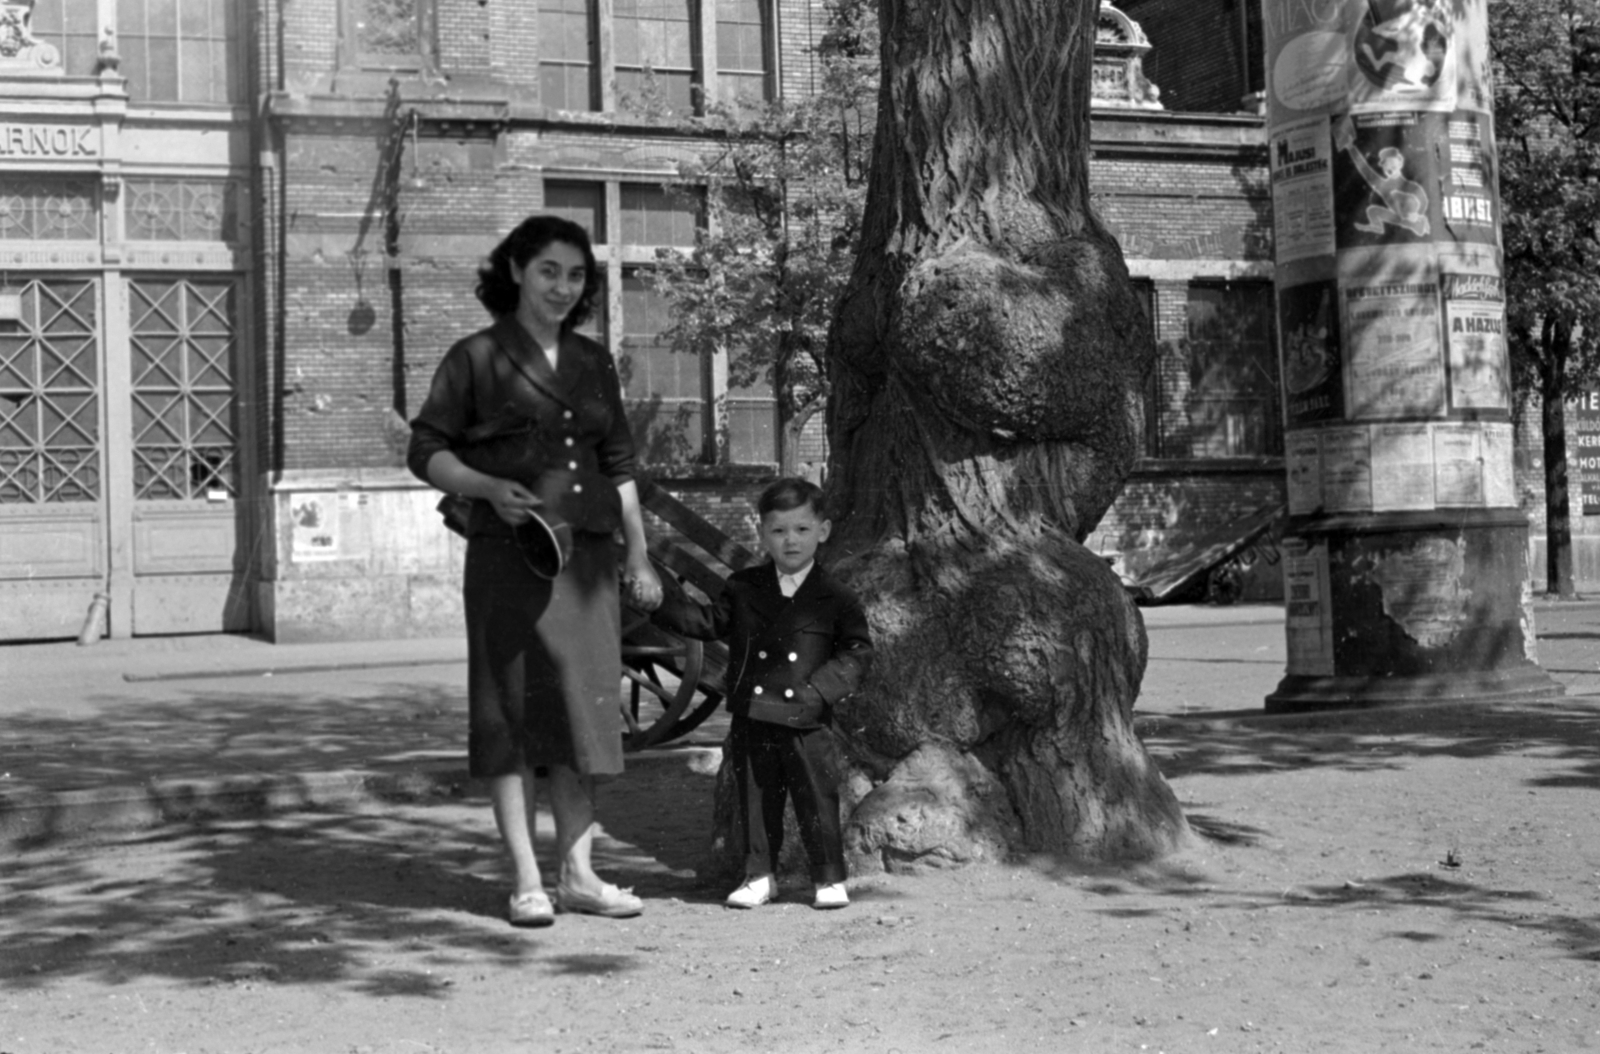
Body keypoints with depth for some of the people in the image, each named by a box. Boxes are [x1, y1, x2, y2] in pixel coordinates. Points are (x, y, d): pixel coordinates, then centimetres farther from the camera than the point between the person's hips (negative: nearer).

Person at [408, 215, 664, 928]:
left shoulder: (594, 362, 14)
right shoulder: (477, 357, 0)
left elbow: (619, 467, 18)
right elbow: (426, 451, -1)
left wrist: (640, 558, 15)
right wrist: (490, 488, -17)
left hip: (588, 553, 5)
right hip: (510, 554, -5)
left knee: (583, 710, 6)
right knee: (512, 712, -2)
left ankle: (577, 874, 13)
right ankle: (526, 881, 2)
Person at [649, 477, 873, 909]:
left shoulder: (835, 598, -1)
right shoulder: (743, 589, 7)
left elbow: (857, 650, 1)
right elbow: (707, 622, 13)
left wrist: (821, 688, -12)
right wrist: (663, 600, 1)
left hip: (807, 723, -2)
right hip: (751, 720, 2)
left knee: (818, 801, 2)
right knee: (755, 801, 10)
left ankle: (829, 878, 15)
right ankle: (759, 875, 22)